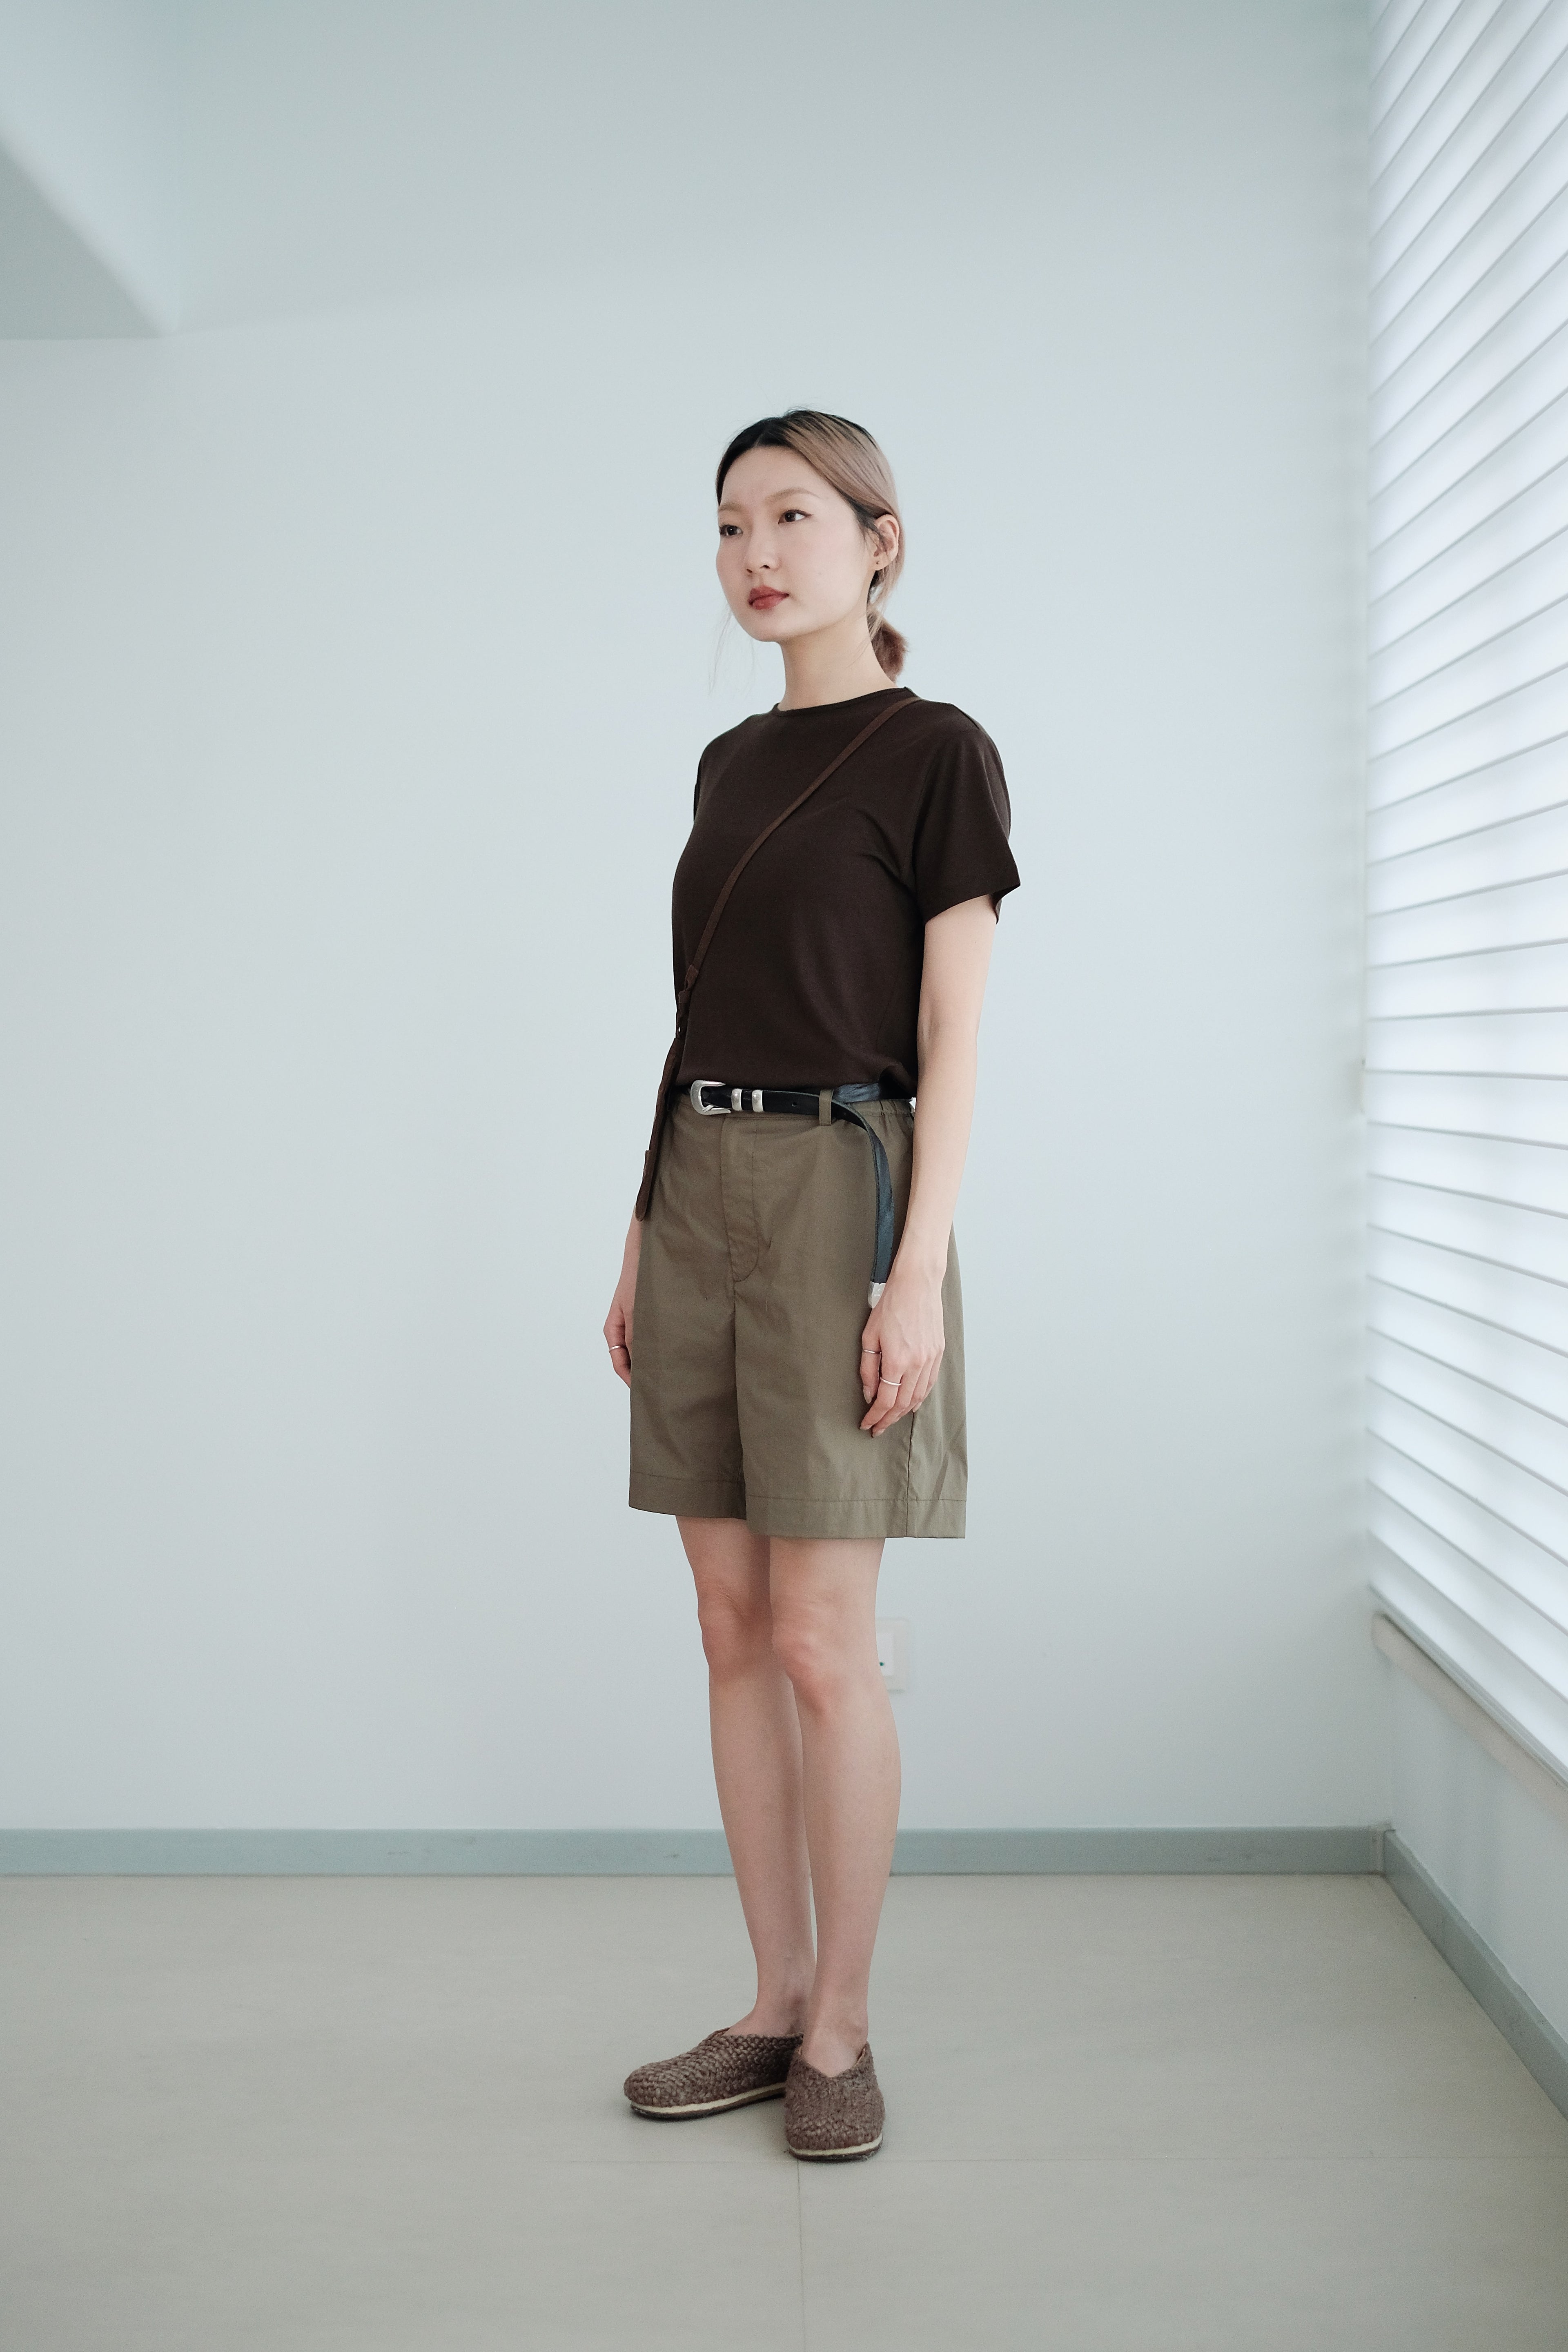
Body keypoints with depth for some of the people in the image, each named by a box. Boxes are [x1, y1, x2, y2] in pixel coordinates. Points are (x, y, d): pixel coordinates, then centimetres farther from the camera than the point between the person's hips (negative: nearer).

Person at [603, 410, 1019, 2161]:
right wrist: (642, 1241, 14)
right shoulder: (728, 765, 16)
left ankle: (841, 2033, 11)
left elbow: (953, 1038, -9)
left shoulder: (934, 754, -4)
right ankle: (774, 2008, 19)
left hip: (837, 1192, -7)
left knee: (822, 1641, -3)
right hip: (698, 1194, 7)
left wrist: (919, 1270, -16)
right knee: (734, 1633, 8)